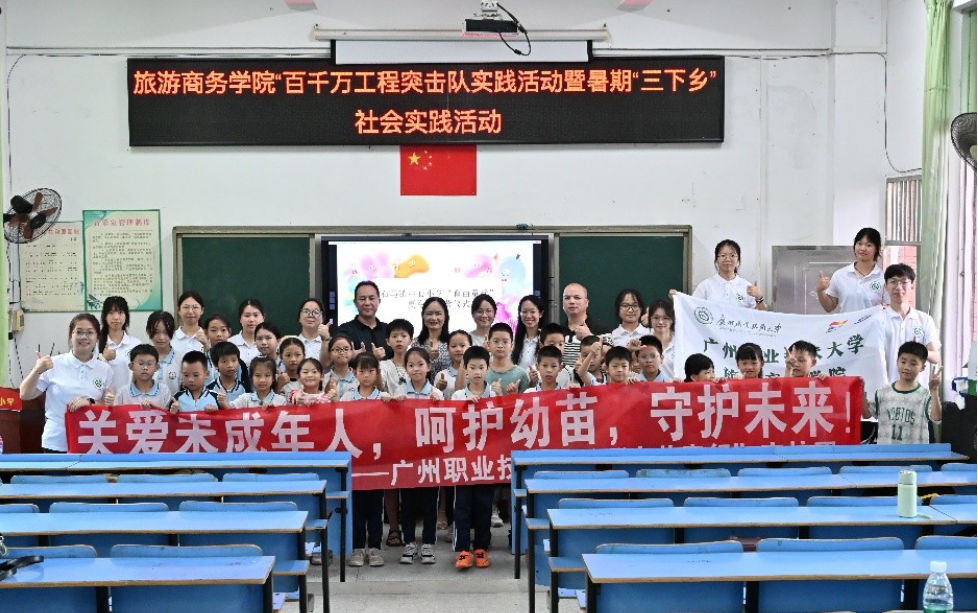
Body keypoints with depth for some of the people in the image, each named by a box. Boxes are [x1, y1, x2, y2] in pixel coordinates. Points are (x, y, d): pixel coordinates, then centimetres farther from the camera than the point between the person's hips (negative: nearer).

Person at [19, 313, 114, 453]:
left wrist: (90, 402, -15)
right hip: (56, 443, -1)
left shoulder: (105, 369, 4)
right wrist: (37, 370, -14)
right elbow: (25, 395, 2)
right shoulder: (54, 364, -1)